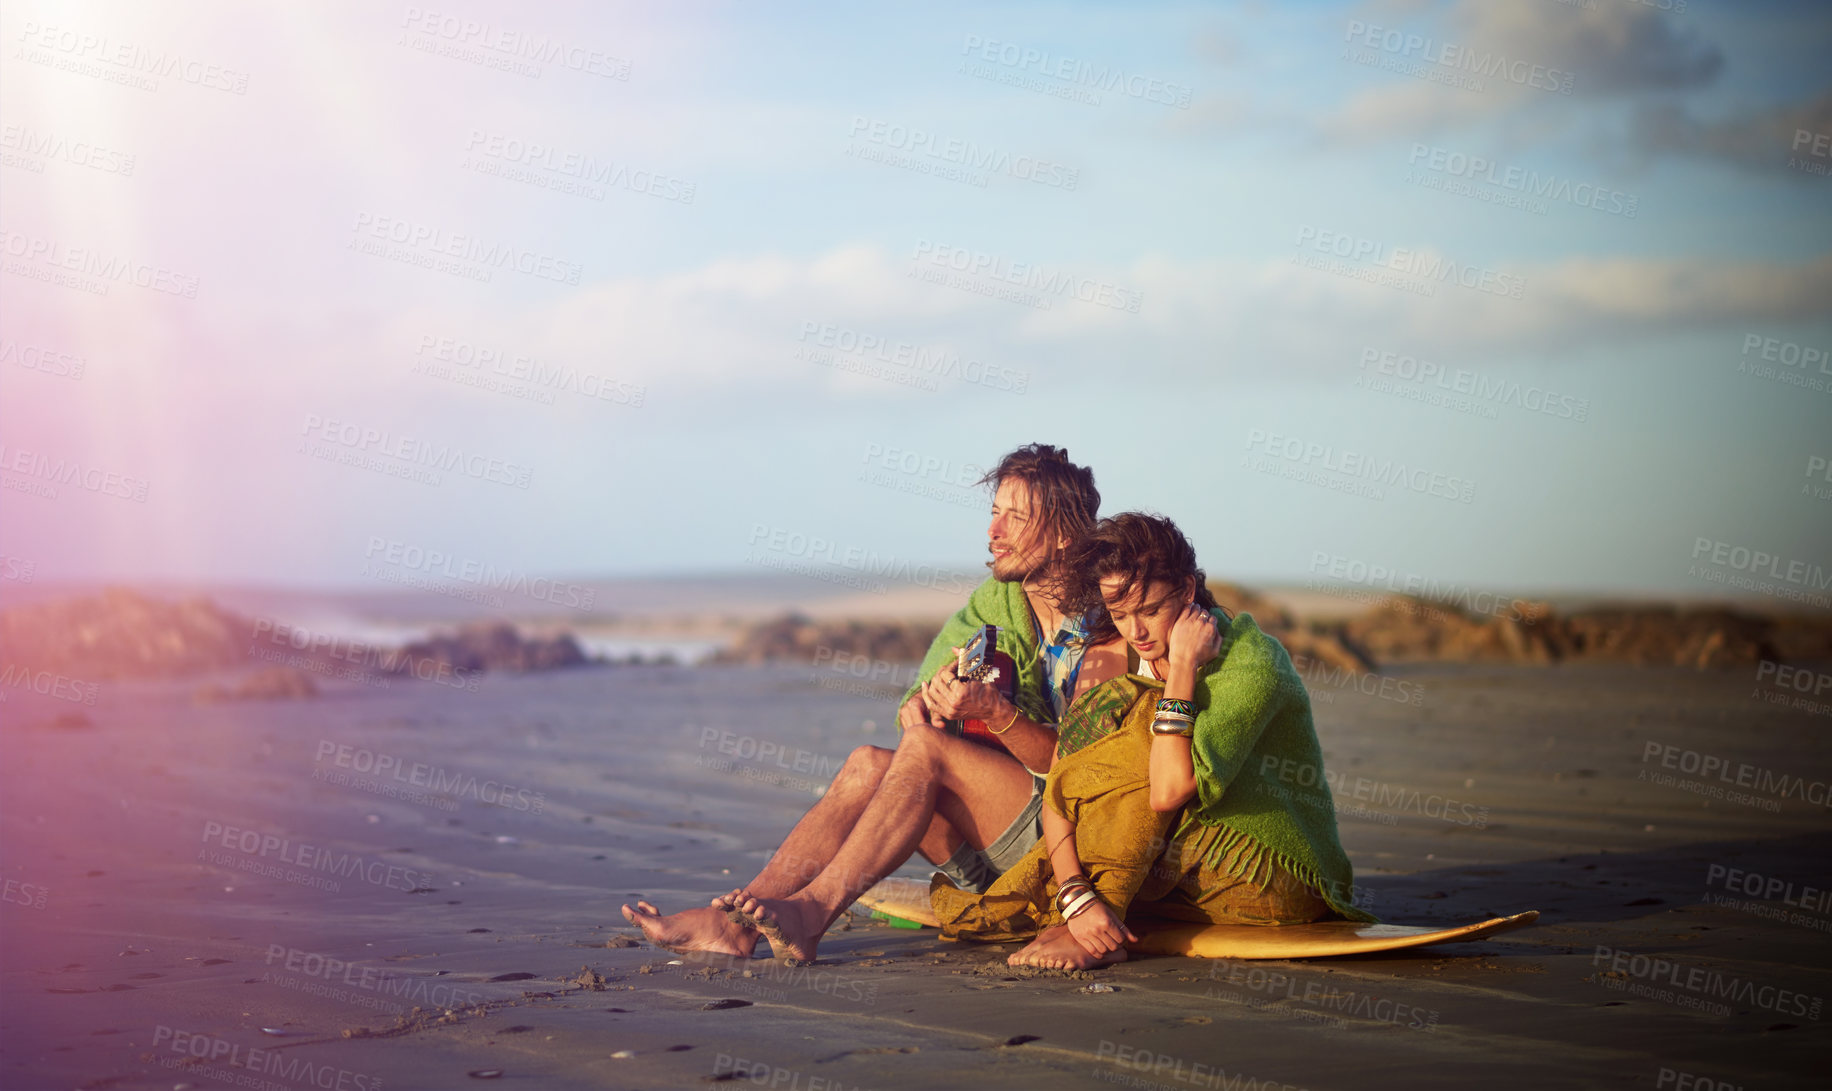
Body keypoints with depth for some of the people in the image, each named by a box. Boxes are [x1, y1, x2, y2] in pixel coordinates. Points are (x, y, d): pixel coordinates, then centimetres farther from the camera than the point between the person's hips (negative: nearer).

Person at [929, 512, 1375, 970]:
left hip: (1283, 881, -6)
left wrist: (1183, 665, -27)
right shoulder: (1130, 663, 0)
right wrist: (1075, 893, -28)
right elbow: (1059, 791, -12)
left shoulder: (1253, 666, -20)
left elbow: (1169, 790, -33)